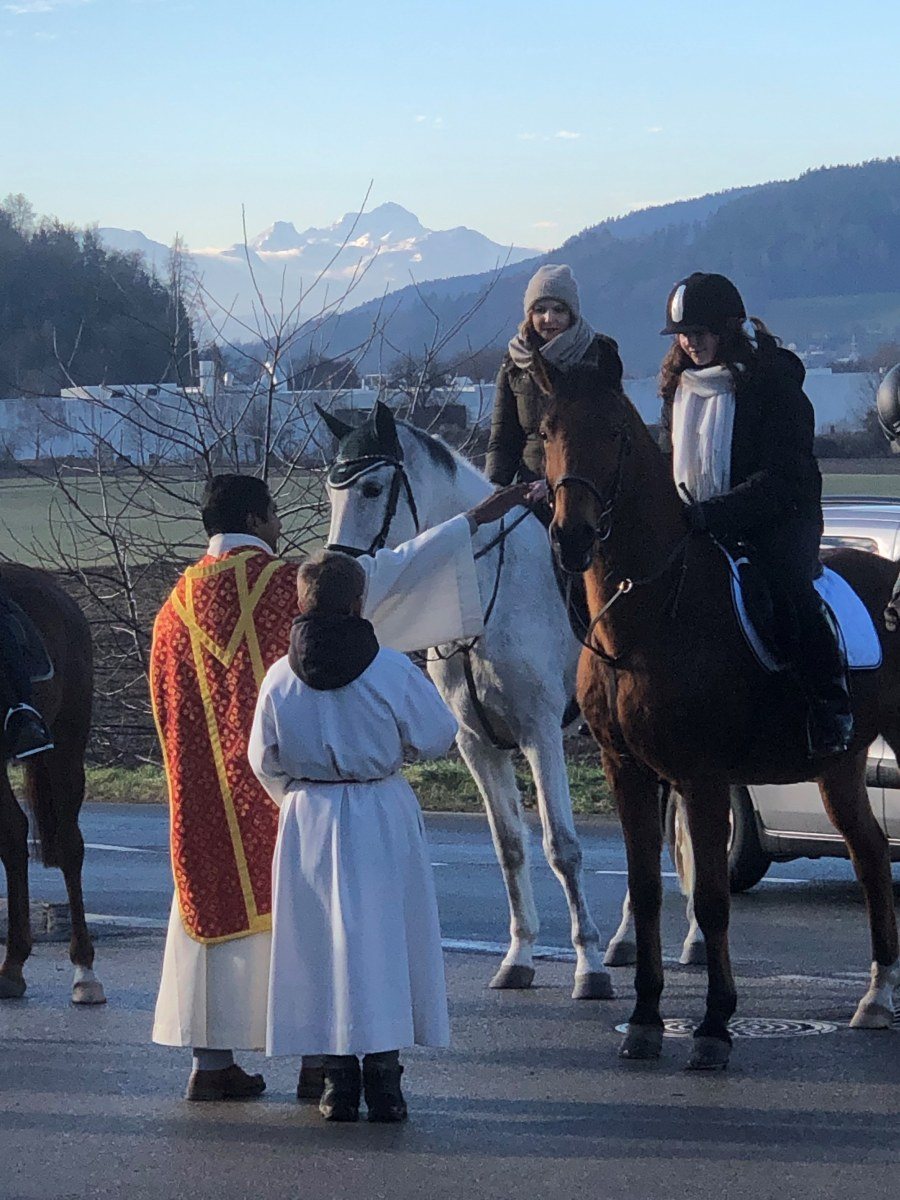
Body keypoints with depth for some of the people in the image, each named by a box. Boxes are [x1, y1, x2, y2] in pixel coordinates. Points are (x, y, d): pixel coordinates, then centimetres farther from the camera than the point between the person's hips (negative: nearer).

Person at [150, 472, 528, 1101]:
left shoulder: (179, 604, 4)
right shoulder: (292, 584, -8)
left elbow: (170, 711, 10)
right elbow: (394, 573, -3)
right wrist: (474, 519, 4)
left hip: (211, 790, 4)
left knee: (217, 902, 9)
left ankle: (213, 1060, 8)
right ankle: (318, 1058, 6)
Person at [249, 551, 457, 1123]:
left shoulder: (281, 677, -4)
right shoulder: (392, 670, -11)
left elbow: (265, 760, 5)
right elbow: (437, 738, -3)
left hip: (308, 824, 2)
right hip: (383, 821, -2)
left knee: (322, 946, 9)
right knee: (384, 941, 5)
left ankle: (338, 1079, 10)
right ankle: (383, 1077, 4)